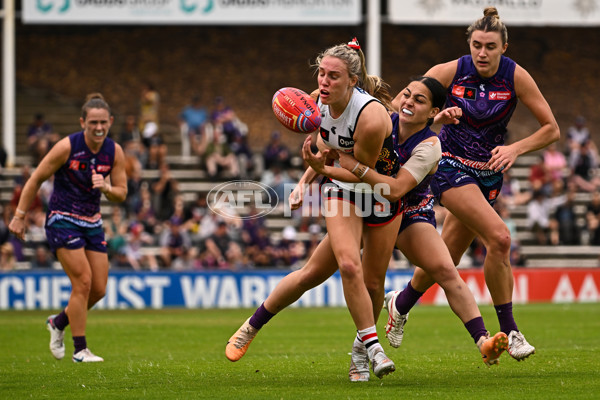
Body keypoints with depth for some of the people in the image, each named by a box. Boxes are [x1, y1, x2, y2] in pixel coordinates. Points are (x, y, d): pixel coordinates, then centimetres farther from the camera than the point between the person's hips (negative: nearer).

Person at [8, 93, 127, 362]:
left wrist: (106, 188, -20)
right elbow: (36, 179, -8)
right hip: (62, 220, -6)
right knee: (83, 281, -15)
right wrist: (19, 216, -7)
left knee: (99, 288, 2)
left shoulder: (115, 152, -3)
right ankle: (80, 350, -6)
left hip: (92, 223, 6)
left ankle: (59, 322, 29)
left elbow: (121, 194, 3)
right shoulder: (67, 147, -16)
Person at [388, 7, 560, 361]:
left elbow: (552, 129, -8)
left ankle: (401, 305, 38)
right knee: (499, 237, -23)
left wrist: (515, 149, -22)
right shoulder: (450, 73, -14)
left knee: (446, 258, 9)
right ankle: (508, 330, -13)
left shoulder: (516, 77, -11)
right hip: (451, 168, -3)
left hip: (488, 173, 3)